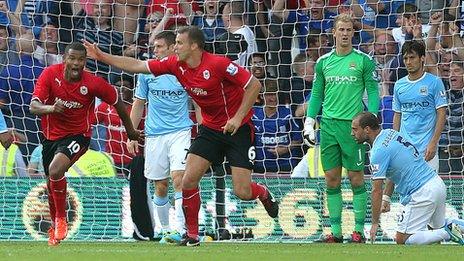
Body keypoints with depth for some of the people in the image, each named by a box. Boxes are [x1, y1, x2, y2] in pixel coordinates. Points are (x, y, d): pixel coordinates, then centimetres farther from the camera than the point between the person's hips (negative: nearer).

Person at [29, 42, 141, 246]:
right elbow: (34, 106, -21)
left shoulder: (93, 83, -18)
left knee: (55, 169, -30)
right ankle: (55, 228, 40)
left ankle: (61, 218, -10)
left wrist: (130, 130, 12)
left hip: (77, 135, -4)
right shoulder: (50, 74, -14)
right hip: (51, 135, 4)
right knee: (51, 184, 15)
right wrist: (50, 108, -44)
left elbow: (117, 102, -1)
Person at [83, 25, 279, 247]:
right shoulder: (175, 64, -4)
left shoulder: (218, 64, -23)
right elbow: (137, 66, 2)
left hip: (238, 128, -6)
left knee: (242, 192, -9)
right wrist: (102, 57, -2)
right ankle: (192, 235, 6)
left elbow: (254, 85, -19)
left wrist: (238, 117, -22)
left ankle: (264, 194, 27)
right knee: (188, 180, -9)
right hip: (210, 128, 6)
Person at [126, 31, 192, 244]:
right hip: (154, 134, 3)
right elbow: (139, 105, 13)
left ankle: (180, 229, -24)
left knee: (178, 178, -18)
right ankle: (165, 230, 20)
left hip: (180, 132, -3)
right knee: (160, 187, 5)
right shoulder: (147, 72, 5)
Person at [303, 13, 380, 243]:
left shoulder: (363, 61, 0)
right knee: (332, 179, 4)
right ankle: (336, 231, 8)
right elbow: (316, 94, 16)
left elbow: (373, 91, 1)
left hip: (353, 125, -4)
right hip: (328, 125, 4)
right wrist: (309, 121, 8)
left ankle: (359, 230, 3)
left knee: (356, 178, -2)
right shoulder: (323, 62, 10)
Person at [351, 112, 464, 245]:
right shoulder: (390, 133, 11)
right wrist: (386, 198, 15)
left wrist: (375, 224, -7)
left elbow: (377, 191, -14)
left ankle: (448, 233, -11)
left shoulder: (379, 151, -17)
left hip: (422, 194, -10)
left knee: (402, 239, -1)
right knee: (438, 226, 31)